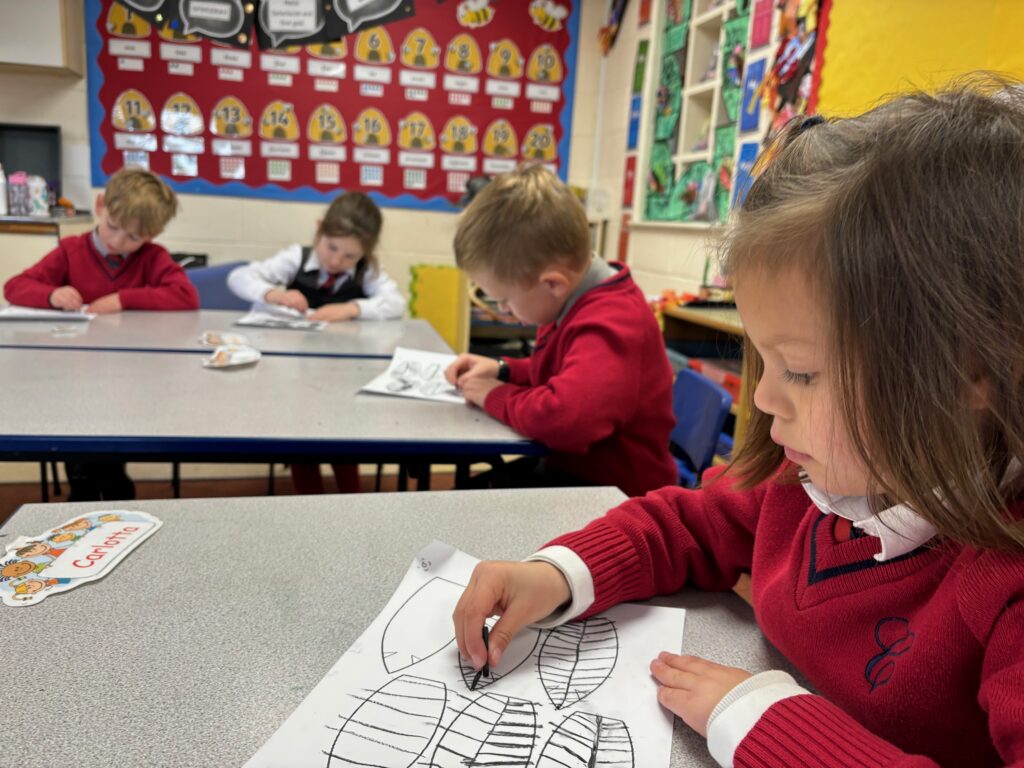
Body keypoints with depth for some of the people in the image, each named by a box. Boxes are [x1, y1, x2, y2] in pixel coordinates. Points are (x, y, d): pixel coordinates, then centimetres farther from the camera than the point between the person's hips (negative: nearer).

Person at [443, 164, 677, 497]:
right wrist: (503, 370, 5)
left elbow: (565, 417, -46)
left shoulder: (609, 325, -30)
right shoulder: (577, 300, 5)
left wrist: (496, 395, -25)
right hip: (571, 465, 9)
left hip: (612, 489, -9)